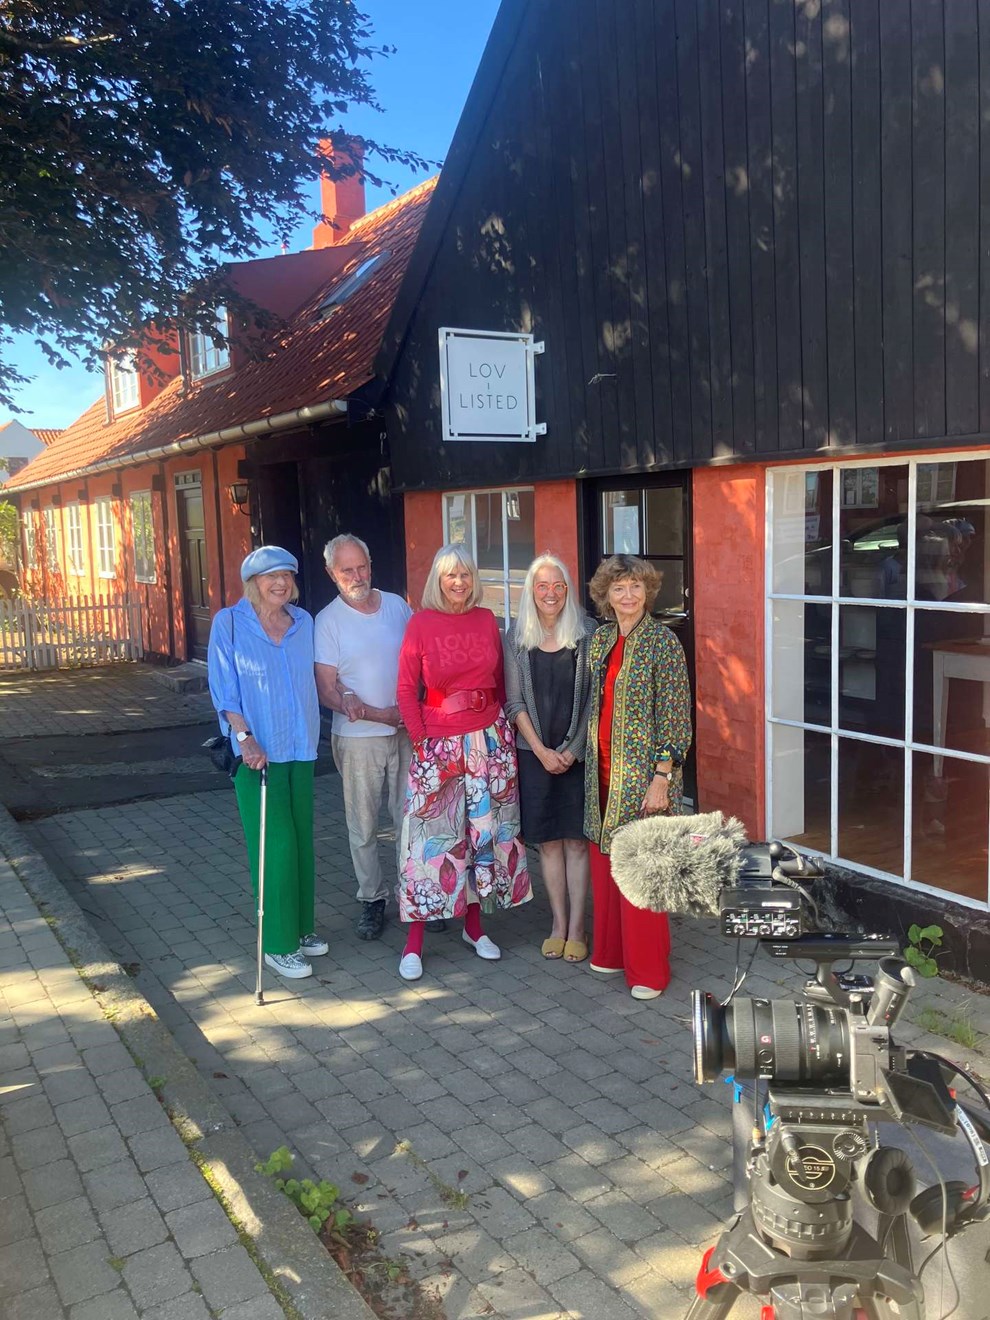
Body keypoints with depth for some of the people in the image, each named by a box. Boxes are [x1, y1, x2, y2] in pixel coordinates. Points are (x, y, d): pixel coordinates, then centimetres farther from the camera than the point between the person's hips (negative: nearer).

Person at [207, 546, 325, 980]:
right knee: (275, 845, -5)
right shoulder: (229, 623, -5)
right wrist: (245, 738, -18)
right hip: (257, 751, -5)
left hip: (300, 748, 5)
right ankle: (278, 945, 6)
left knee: (301, 839, 11)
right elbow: (224, 688, -9)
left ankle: (301, 927, 26)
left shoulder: (303, 622, 8)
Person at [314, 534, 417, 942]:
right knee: (363, 825, 6)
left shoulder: (397, 605, 5)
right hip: (358, 739, -2)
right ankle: (372, 899, 20)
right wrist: (380, 714, -18)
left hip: (406, 732, 2)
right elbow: (326, 688, -8)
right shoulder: (328, 621, -4)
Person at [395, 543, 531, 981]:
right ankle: (414, 942, 7)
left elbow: (499, 681, 12)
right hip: (440, 743, -4)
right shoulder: (421, 623, -6)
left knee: (485, 830, 10)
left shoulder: (486, 620, 4)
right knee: (432, 835, -3)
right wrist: (420, 740, -8)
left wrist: (499, 725, 5)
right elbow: (406, 689, -4)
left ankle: (474, 925, 26)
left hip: (490, 740, 4)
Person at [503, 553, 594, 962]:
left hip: (578, 753, -1)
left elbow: (594, 698, -4)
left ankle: (576, 928, 12)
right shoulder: (516, 637, 1)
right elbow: (514, 702, 0)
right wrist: (542, 751, -6)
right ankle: (559, 924, 21)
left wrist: (573, 749, -10)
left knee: (576, 839, 2)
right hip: (535, 753, 2)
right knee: (547, 840, 8)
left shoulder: (587, 634, -4)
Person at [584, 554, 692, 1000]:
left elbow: (675, 717, -13)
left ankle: (648, 971, 14)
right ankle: (611, 951, 30)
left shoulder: (662, 642, -11)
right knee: (605, 862, 13)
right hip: (603, 771, 6)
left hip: (643, 774, -6)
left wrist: (661, 778, -17)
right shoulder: (600, 639, 8)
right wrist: (589, 760, 14)